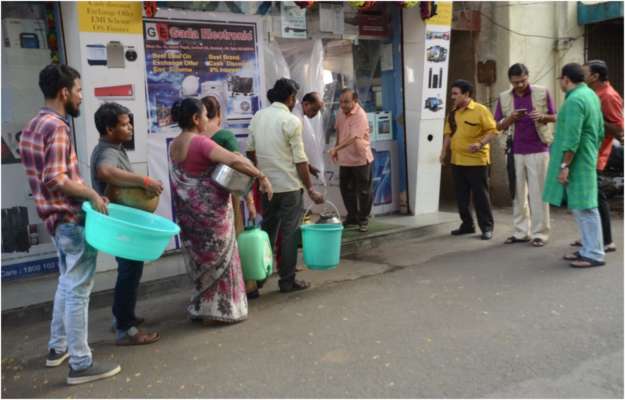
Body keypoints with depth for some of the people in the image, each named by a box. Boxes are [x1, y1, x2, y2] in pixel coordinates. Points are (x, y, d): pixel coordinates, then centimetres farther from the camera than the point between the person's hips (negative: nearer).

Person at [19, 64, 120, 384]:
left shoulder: (33, 126, 13)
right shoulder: (56, 127, -17)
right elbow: (55, 179, -25)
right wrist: (91, 194, -15)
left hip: (58, 217, 10)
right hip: (72, 219, -10)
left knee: (67, 283, 22)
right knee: (78, 290, -3)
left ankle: (57, 347, 34)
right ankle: (81, 364, 5)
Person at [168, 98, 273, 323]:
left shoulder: (174, 146, 8)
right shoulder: (200, 142, -18)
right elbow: (234, 161, -29)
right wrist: (261, 177, -21)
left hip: (188, 211, 8)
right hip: (210, 209, -8)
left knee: (201, 258, 18)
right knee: (217, 258, 5)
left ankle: (201, 308, 28)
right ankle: (217, 310, 14)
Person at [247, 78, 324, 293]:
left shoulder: (258, 116, 4)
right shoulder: (292, 121, -13)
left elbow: (250, 150, 11)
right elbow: (300, 160, -14)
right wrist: (310, 189, -8)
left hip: (266, 185, 6)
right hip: (289, 186, -6)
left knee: (267, 229, 18)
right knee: (288, 233, 4)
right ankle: (287, 281, 13)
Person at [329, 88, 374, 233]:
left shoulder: (360, 116, -23)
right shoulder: (340, 114, 2)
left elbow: (353, 138, -34)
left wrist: (336, 148, -44)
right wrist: (337, 150, 15)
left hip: (361, 159, -7)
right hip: (345, 159, 7)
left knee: (364, 191, 4)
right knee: (346, 189, 14)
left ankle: (363, 219, 18)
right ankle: (352, 216, 30)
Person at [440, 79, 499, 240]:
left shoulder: (480, 110, -8)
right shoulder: (453, 113, 12)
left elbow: (492, 130, -10)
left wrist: (480, 144, -24)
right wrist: (444, 151, 8)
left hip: (476, 161, -6)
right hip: (457, 161, 6)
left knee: (480, 195, 0)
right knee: (461, 195, 10)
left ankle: (487, 227, 9)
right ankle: (467, 224, 23)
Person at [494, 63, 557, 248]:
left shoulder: (542, 92, 0)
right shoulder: (504, 97, 6)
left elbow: (554, 117, 5)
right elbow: (499, 126, 7)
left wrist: (542, 117, -16)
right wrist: (511, 118, -14)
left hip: (538, 149, -3)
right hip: (514, 151, 3)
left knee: (537, 193, -1)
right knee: (518, 192, 7)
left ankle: (540, 233, 6)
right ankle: (521, 232, 15)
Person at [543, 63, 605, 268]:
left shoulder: (574, 100, -18)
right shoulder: (590, 94, 13)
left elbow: (572, 138, -24)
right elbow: (600, 130, 18)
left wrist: (564, 165, -20)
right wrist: (592, 152, 24)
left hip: (577, 162, -10)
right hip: (587, 159, 10)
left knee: (584, 208, -4)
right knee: (579, 207, 16)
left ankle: (594, 254, 4)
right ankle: (588, 249, 24)